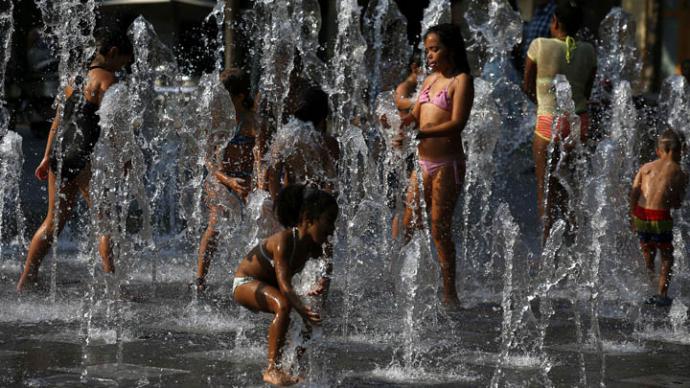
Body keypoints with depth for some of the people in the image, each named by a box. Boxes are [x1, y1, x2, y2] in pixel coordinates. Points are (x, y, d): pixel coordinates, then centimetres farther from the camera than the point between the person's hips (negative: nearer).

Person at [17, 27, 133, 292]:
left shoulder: (76, 78, 16)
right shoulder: (106, 79, -7)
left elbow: (59, 119, 18)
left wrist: (48, 156, 20)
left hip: (60, 153, 8)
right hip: (86, 156, -8)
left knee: (54, 219, 15)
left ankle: (26, 279, 17)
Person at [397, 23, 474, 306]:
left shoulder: (461, 80, -8)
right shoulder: (431, 79, 14)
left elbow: (457, 123, -19)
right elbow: (416, 115, 13)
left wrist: (419, 134, -28)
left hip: (446, 164, -7)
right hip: (423, 162, 7)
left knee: (440, 229, -3)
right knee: (408, 224, 7)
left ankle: (449, 294, 6)